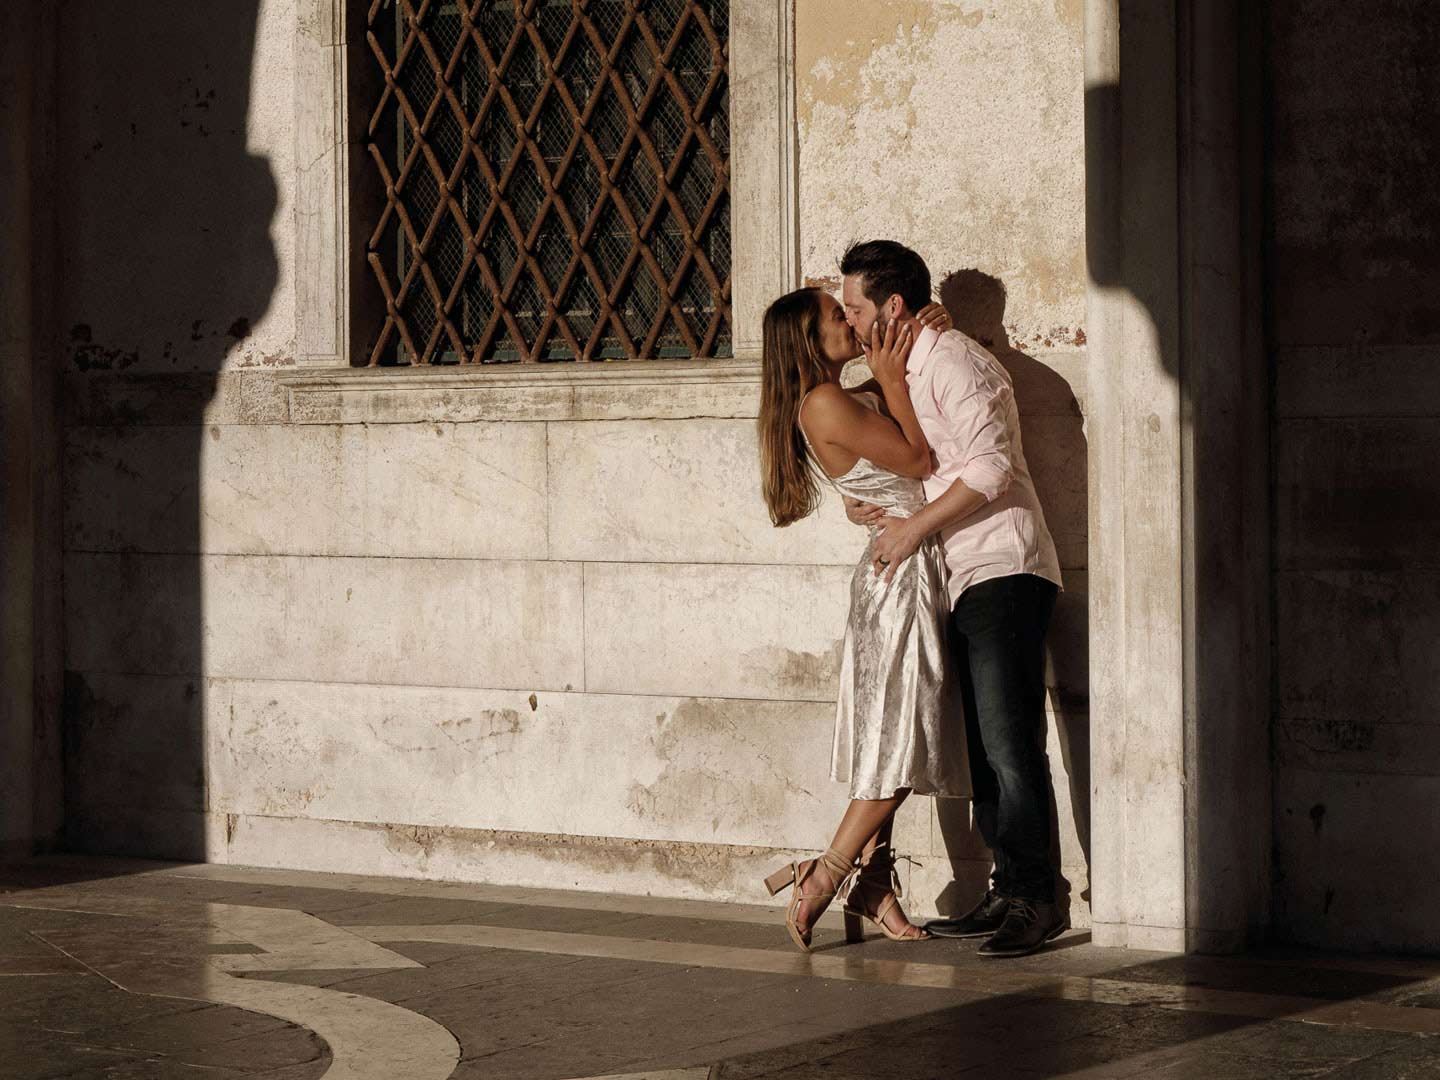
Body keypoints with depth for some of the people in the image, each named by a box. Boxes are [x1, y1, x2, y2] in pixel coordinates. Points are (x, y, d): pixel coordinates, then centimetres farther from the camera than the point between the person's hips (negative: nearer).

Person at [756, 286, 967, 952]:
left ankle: (871, 891, 11)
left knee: (889, 742, 9)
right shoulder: (826, 404, -15)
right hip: (902, 571, -9)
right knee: (901, 741, -10)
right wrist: (892, 381, -10)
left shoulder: (858, 399, 13)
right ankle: (824, 878, -5)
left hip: (908, 576, 9)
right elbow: (919, 459, -13)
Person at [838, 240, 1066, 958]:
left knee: (1009, 744, -12)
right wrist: (866, 505, 8)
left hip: (1003, 572, -10)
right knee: (982, 748, 9)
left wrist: (913, 527, -15)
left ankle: (1036, 901, -11)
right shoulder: (907, 373, 21)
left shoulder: (951, 360, -10)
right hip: (968, 583, 10)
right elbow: (921, 472, 28)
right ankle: (1009, 894, 13)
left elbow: (989, 466, -21)